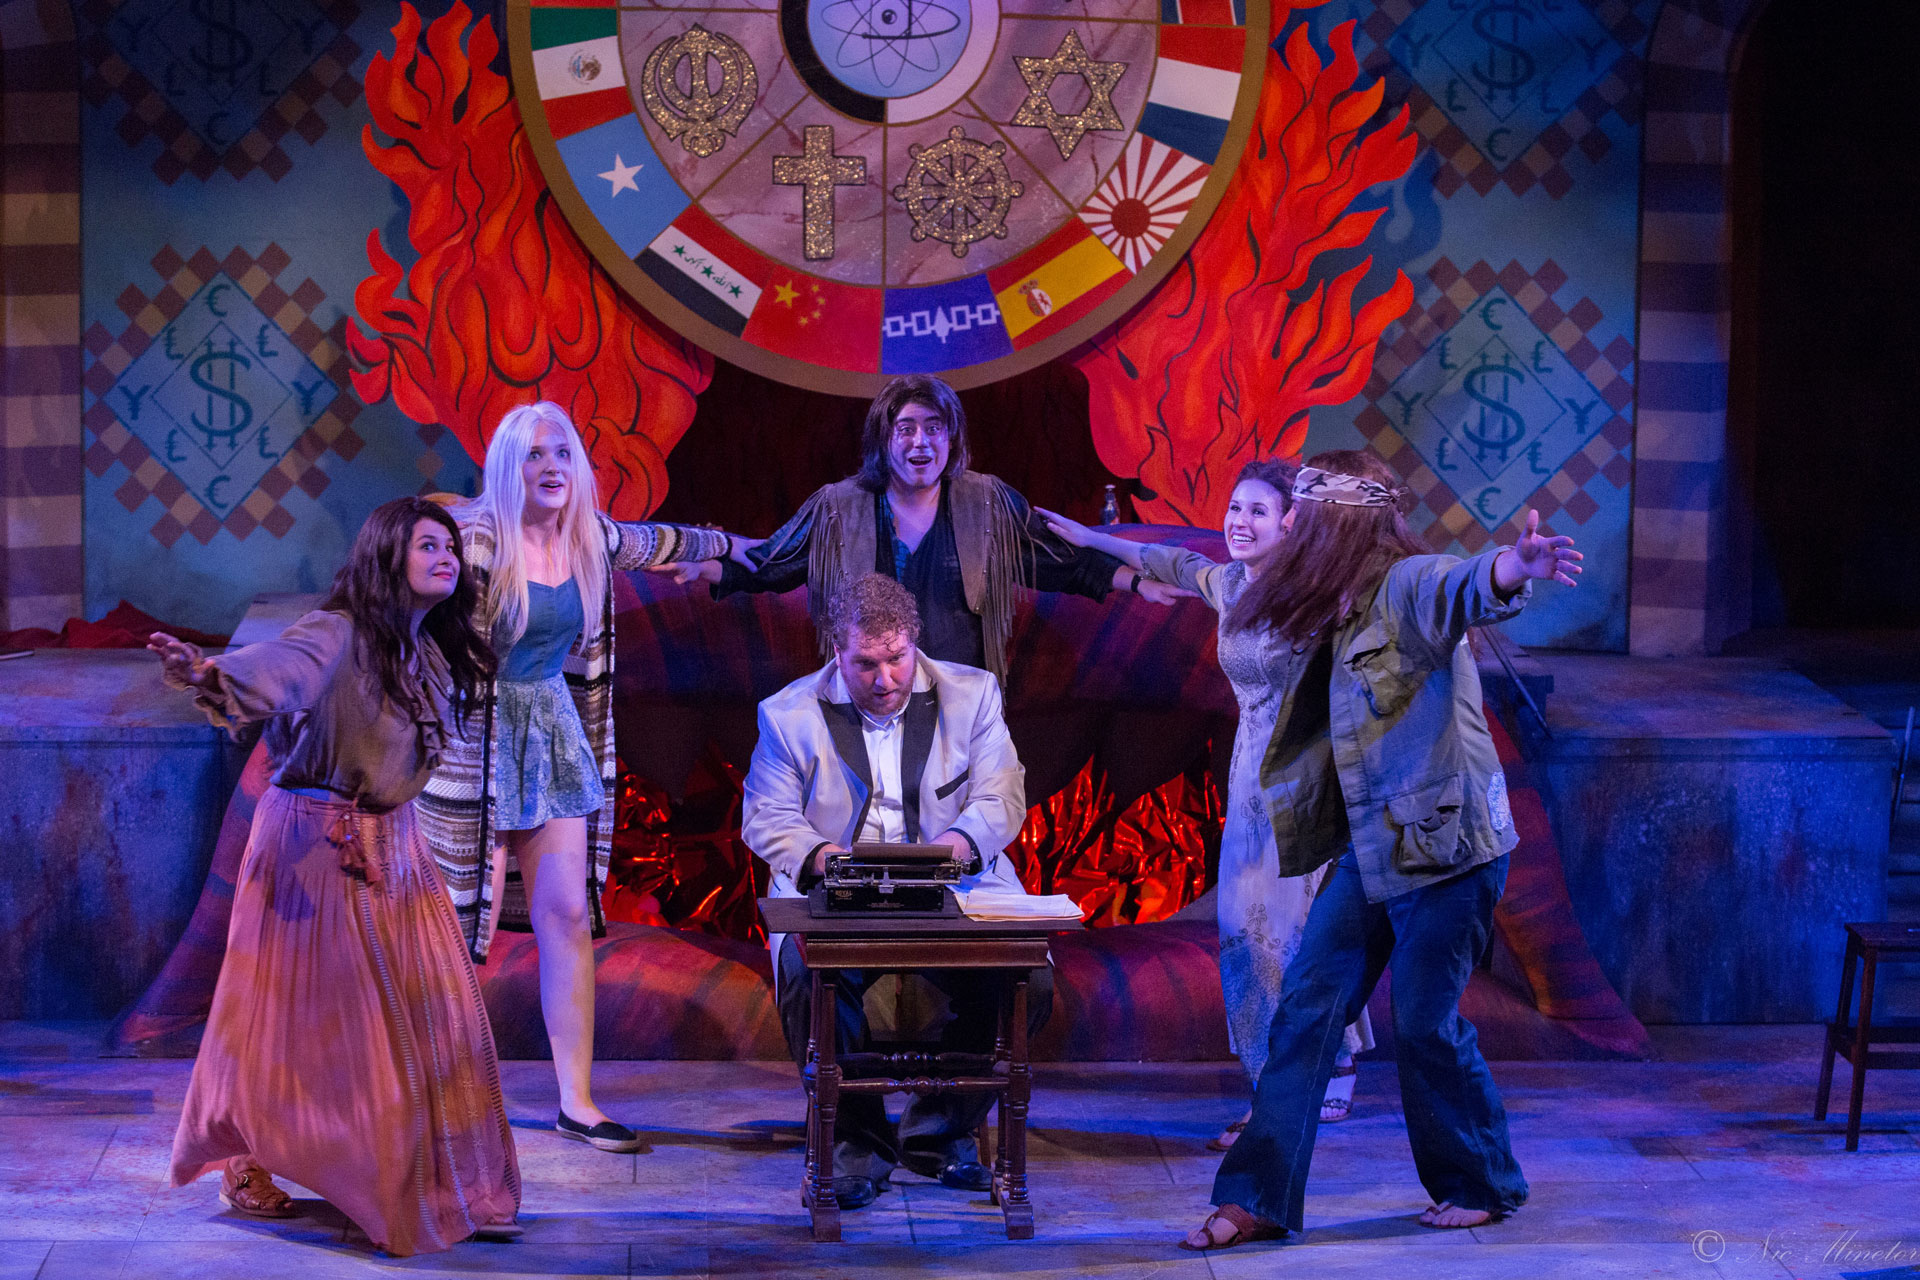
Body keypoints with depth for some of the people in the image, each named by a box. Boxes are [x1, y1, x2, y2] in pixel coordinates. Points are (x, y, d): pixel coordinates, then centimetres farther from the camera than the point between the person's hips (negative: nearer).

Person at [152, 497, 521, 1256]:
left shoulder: (430, 649, 6)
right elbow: (275, 669, -39)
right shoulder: (337, 637, -18)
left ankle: (434, 1181, 15)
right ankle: (245, 1163, 23)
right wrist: (211, 679, -57)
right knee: (307, 1007, 3)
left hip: (392, 844, 7)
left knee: (427, 1012, 4)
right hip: (316, 844, -7)